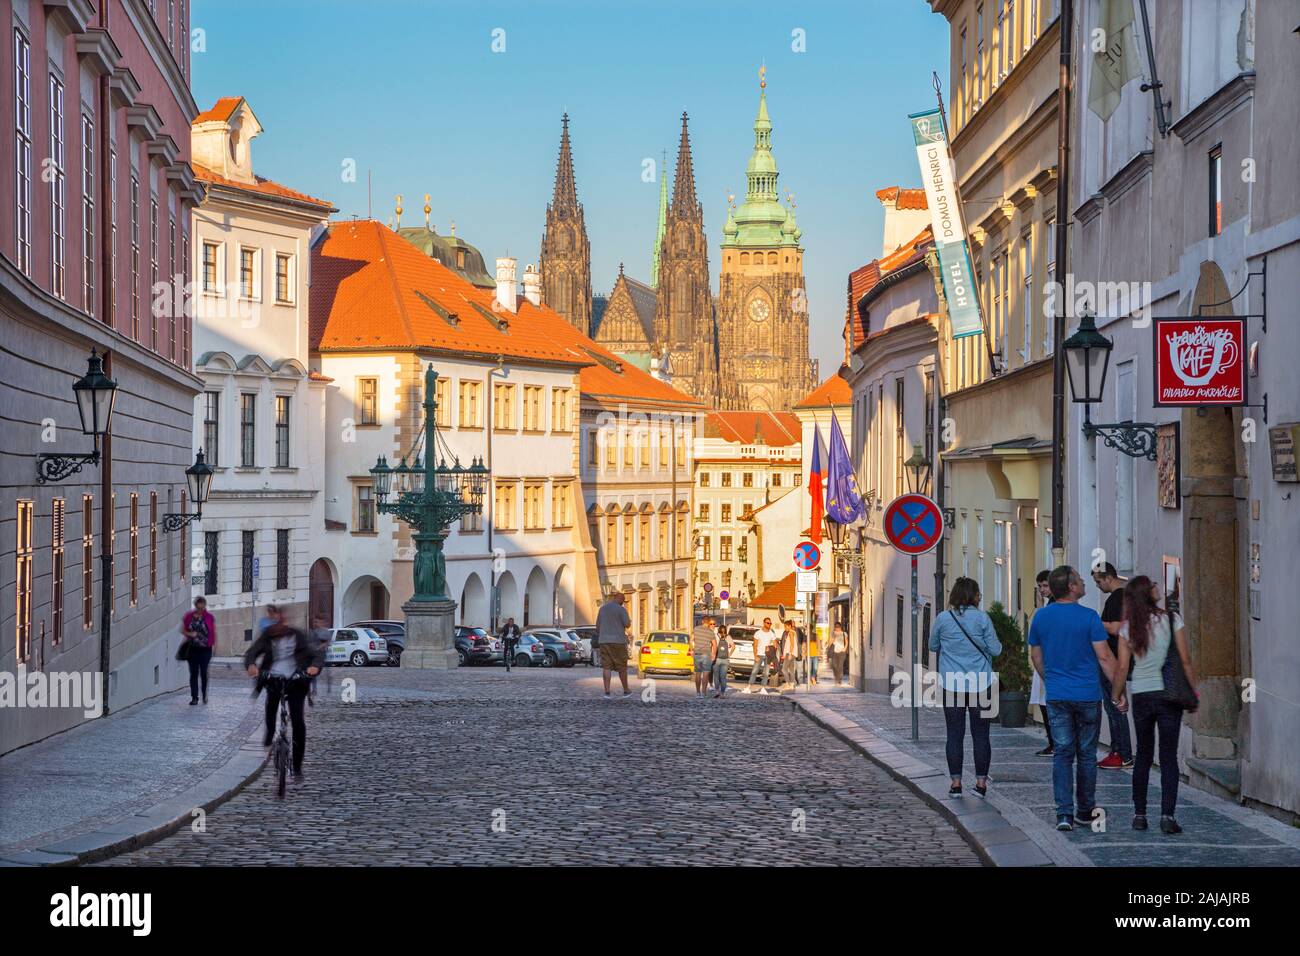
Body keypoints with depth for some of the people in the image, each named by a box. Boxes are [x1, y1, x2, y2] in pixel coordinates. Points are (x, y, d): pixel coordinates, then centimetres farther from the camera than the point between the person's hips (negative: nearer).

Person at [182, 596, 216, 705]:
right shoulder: (189, 617, 5)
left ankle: (205, 695, 16)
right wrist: (189, 634, -9)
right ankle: (194, 697, 1)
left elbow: (214, 632, 5)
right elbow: (182, 630, 11)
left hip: (205, 649, -1)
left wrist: (215, 645, -2)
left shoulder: (210, 618, 1)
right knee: (193, 673, -1)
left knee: (204, 672, -1)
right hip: (192, 649, 1)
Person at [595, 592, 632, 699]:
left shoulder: (602, 608, 9)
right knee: (622, 667, 7)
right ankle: (626, 691, 17)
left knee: (606, 667, 1)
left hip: (604, 641, 4)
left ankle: (607, 692, -7)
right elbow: (627, 625, -11)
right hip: (618, 641, -4)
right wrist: (629, 621, 12)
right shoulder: (621, 609, -8)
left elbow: (598, 626, 13)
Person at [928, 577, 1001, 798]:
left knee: (954, 735, 5)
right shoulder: (982, 618, -7)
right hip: (980, 684, -1)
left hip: (952, 685, 1)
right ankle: (981, 781, 7)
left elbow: (933, 646, 13)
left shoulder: (942, 619, -1)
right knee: (980, 734, 6)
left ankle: (956, 782, 4)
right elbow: (995, 649, -3)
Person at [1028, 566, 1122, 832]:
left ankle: (1064, 813, -7)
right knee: (1086, 755, 10)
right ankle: (1085, 810, 18)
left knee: (1062, 754, 3)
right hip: (1088, 695, -3)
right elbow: (1104, 656, -11)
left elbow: (1036, 657, 11)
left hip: (1057, 697, 3)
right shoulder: (1088, 617, -11)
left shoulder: (1041, 617, 2)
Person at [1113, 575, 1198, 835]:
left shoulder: (1128, 627, -1)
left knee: (1143, 755, 14)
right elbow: (1185, 661, -6)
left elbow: (1122, 667, -3)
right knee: (1169, 757, 1)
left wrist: (1118, 696, 10)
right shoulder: (1172, 619, -7)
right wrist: (1193, 691, 4)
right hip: (1168, 694, -2)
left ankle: (1139, 814, 15)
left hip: (1140, 694, 2)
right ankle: (1167, 816, -7)